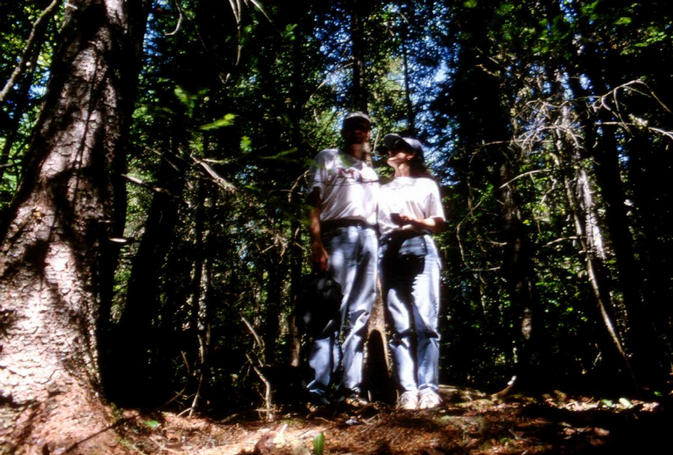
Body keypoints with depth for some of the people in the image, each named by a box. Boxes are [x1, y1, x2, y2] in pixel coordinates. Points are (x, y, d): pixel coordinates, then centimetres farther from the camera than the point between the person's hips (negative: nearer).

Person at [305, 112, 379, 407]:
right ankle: (320, 388, -9)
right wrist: (316, 244, -12)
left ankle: (350, 387, 1)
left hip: (369, 238, 5)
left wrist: (379, 248, 10)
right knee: (332, 310, -12)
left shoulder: (371, 172, 30)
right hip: (338, 235, -5)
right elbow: (313, 204, 2)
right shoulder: (328, 158, 15)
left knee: (359, 315, -1)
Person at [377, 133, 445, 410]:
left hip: (419, 249, -2)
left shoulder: (426, 184, 21)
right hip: (389, 253, 3)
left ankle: (428, 389, -12)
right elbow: (374, 223, 21)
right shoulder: (382, 190, 30)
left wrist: (413, 221, -6)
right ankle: (407, 390, -6)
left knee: (426, 322, -13)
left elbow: (439, 223, 12)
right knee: (400, 327, -5)